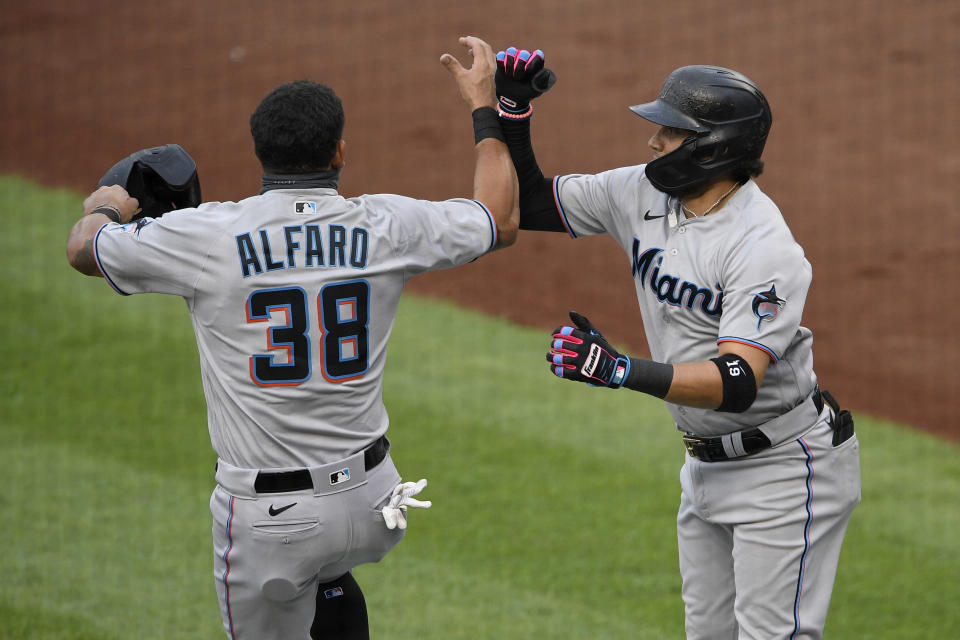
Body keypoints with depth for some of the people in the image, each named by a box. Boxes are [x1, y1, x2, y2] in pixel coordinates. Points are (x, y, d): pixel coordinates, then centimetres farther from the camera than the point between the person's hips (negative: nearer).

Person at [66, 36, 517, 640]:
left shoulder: (209, 235, -13)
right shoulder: (385, 226, -6)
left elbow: (84, 249, 5)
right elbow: (500, 220, 13)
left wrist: (103, 209, 29)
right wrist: (485, 108, 24)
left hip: (267, 517, -4)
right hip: (372, 507, 4)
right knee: (327, 572, 36)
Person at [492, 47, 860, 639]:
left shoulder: (765, 248, -27)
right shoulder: (641, 195, -3)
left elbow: (739, 383, -36)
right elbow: (530, 206, 7)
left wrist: (622, 371, -46)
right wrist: (513, 113, -7)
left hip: (786, 465, -9)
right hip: (707, 467, 9)